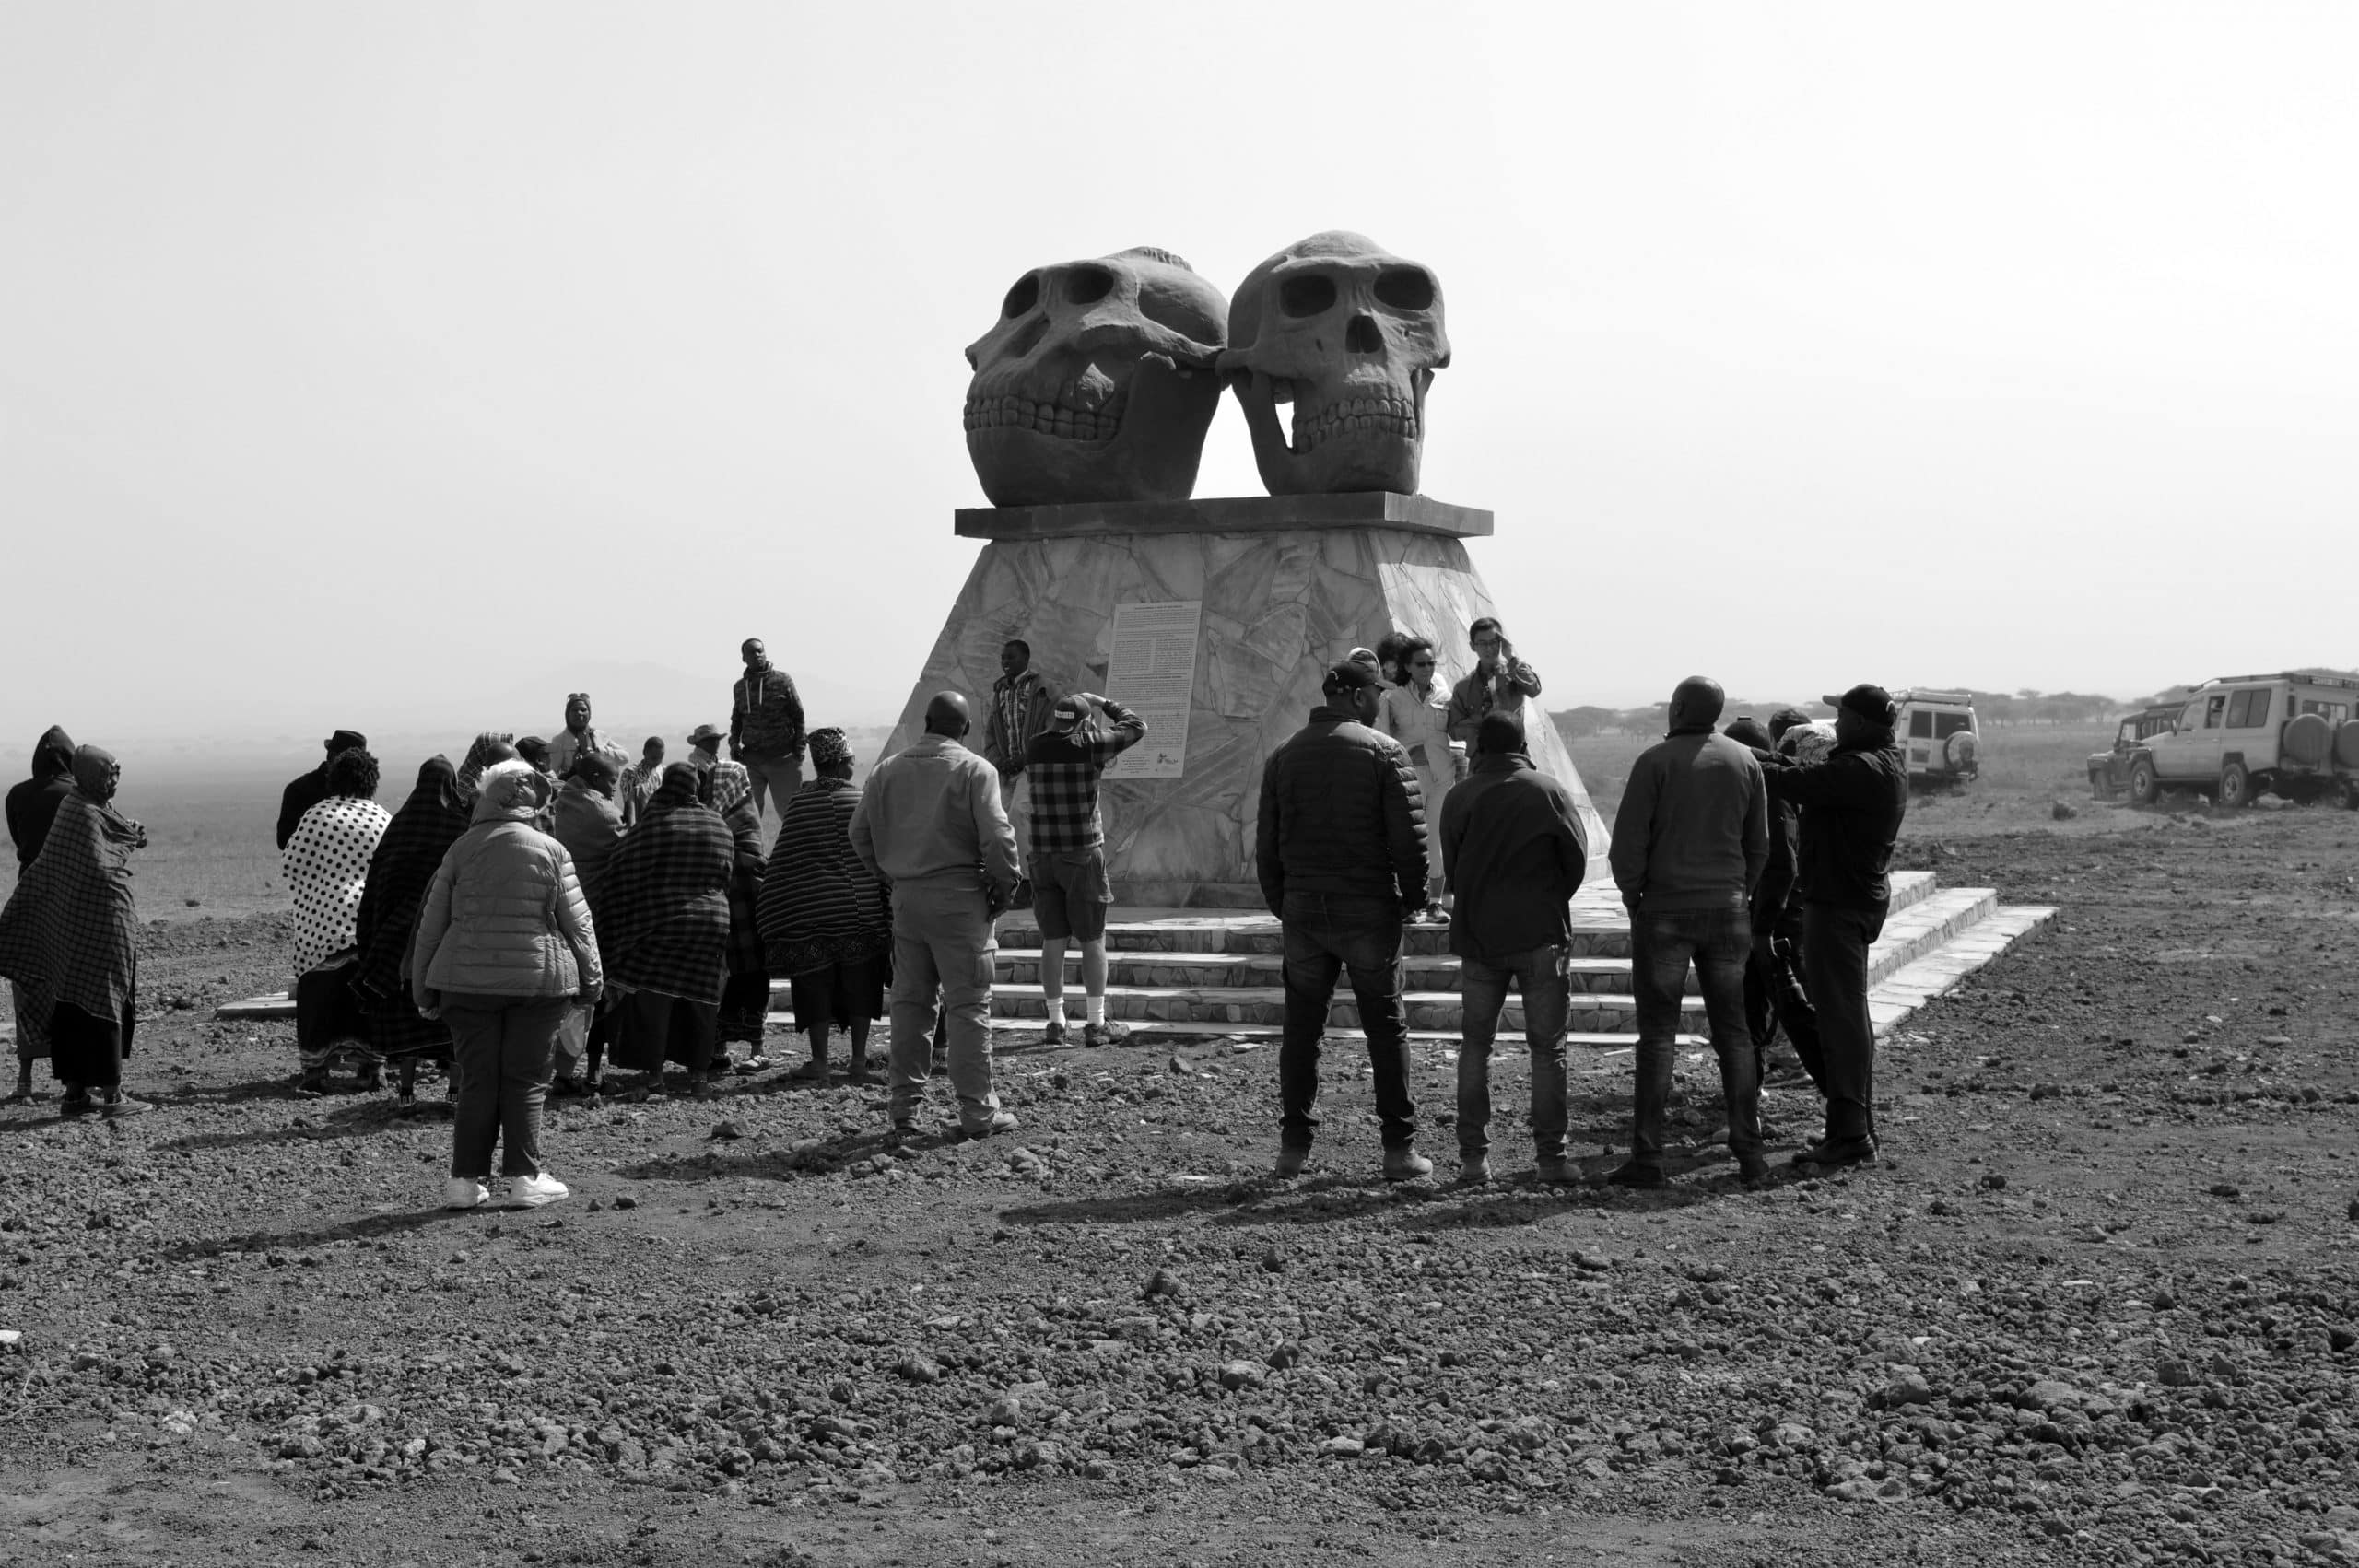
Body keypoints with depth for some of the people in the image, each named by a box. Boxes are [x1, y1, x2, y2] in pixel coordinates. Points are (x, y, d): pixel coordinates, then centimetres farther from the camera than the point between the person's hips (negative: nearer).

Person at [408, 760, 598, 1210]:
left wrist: (423, 986, 15)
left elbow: (432, 920, 6)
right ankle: (525, 1177, 5)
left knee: (477, 1080, 8)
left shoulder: (462, 850, 2)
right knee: (526, 1080, 6)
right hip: (537, 979, -2)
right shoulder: (551, 851, -2)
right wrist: (591, 978, 13)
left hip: (469, 981, 2)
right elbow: (576, 920, 2)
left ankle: (466, 1179, 6)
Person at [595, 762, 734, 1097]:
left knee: (650, 999, 0)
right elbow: (727, 873, 11)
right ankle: (697, 1075, 11)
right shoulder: (718, 825, 3)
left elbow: (620, 879, -3)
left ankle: (654, 1075, -4)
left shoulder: (649, 826, -6)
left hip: (660, 923, -3)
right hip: (711, 923, 3)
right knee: (701, 1000, 10)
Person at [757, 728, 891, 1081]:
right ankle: (859, 1059, 11)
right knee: (859, 983, 10)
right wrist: (889, 914, 9)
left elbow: (783, 863, -1)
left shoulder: (799, 804, -3)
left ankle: (819, 1060, 7)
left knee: (816, 984, 6)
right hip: (861, 908, 1)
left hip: (811, 913, -1)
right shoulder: (865, 801, -2)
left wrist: (778, 914, 7)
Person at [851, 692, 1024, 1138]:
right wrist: (1007, 884, -2)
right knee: (969, 1005, 0)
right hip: (959, 896, -5)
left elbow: (860, 832, 11)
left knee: (909, 1002, 12)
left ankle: (903, 1105, 15)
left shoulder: (887, 771, 8)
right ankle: (977, 1110, 1)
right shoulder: (974, 770, -8)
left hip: (906, 898, 5)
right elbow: (996, 835, -15)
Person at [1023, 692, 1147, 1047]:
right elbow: (1137, 727, 2)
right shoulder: (1089, 746, -9)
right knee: (1093, 940, 3)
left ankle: (1056, 1022, 8)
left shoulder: (1035, 748, 3)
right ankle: (1096, 1024, 4)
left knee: (1053, 940, 7)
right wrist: (1105, 703, 15)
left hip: (1043, 856, 4)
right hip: (1083, 855, -4)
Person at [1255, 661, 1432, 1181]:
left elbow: (1266, 841, 8)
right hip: (1369, 909, -3)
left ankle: (1294, 1145, 11)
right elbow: (1409, 835, -10)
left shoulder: (1283, 754, 7)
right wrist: (1414, 896, 3)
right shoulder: (1383, 752, -6)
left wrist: (1279, 903, 16)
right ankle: (1399, 1148, 5)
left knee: (1301, 1029, 10)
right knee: (1386, 1028, 4)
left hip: (1302, 909, 4)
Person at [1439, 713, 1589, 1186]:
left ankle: (1473, 1156, 5)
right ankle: (1551, 1157, 0)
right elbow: (1577, 859, 1)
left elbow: (1451, 869, 5)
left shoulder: (1460, 798, 1)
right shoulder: (1551, 792, -3)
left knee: (1475, 1043, 11)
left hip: (1479, 935, 1)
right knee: (1547, 1047, 5)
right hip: (1542, 935, -1)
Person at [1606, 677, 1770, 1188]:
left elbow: (1627, 843, -11)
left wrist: (1632, 895, 2)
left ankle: (1647, 1158, -2)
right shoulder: (1744, 762, 5)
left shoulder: (1656, 761, -8)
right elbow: (1759, 846, 8)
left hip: (1665, 911, -3)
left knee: (1658, 1034, 0)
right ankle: (1749, 1153, 9)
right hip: (1728, 911, 4)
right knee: (1732, 1031, 10)